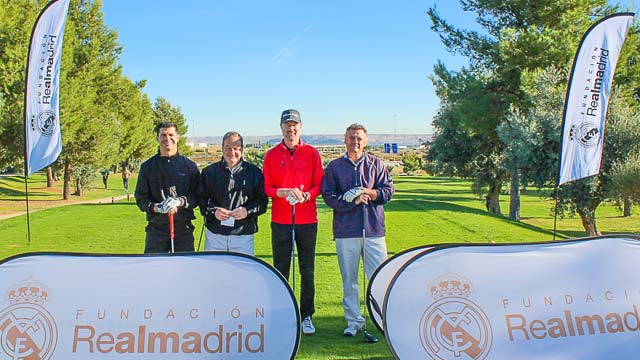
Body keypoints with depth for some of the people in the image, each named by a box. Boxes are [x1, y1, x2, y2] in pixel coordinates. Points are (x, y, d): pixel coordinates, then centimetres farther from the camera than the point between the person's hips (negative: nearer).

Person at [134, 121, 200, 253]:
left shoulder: (189, 166, 6)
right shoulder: (147, 166, 7)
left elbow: (197, 196, 2)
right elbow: (140, 198, 5)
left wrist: (180, 201, -18)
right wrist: (157, 207, -14)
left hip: (183, 229, 0)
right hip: (156, 229, 0)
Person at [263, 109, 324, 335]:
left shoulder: (312, 153, 6)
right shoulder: (271, 155, 6)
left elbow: (319, 185, 4)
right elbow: (267, 187, 3)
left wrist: (306, 195, -16)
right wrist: (284, 192, -16)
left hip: (307, 221, 0)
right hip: (280, 221, 0)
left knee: (307, 271, 4)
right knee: (280, 270, 4)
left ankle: (306, 316, 15)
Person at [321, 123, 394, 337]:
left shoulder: (376, 164, 10)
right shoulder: (334, 167, 8)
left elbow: (388, 191, 5)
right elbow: (328, 196, -1)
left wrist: (369, 193, -12)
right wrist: (352, 201, -13)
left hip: (373, 229, 0)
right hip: (345, 230, 0)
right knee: (349, 279, 6)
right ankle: (353, 321, 17)